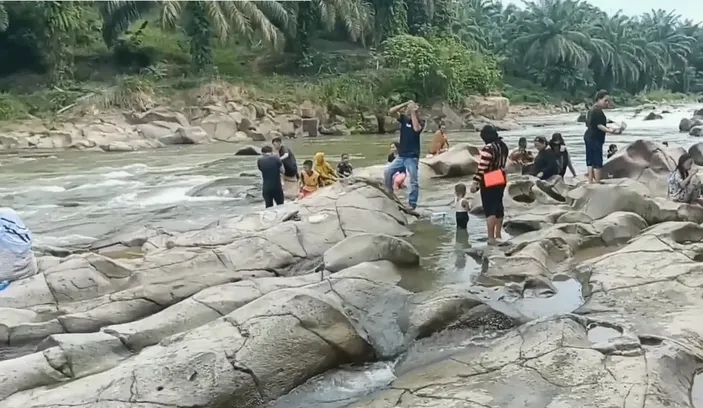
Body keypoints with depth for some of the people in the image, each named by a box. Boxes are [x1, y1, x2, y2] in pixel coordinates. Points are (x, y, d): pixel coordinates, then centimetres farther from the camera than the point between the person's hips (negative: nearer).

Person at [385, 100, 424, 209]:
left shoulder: (420, 122, -5)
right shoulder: (404, 118, 4)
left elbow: (416, 128, -29)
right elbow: (391, 112, -9)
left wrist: (413, 113, -20)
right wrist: (405, 104, -13)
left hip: (412, 157, -5)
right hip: (401, 156, 5)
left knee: (413, 181, -4)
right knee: (387, 173, -1)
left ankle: (412, 204, 3)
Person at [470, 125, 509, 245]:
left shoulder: (488, 148, -20)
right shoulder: (503, 146, 7)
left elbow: (482, 168, -21)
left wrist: (475, 182, -17)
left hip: (489, 182, -8)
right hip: (500, 180, 8)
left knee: (489, 209, -4)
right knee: (498, 206, 16)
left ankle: (491, 238, -5)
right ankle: (498, 235, 26)